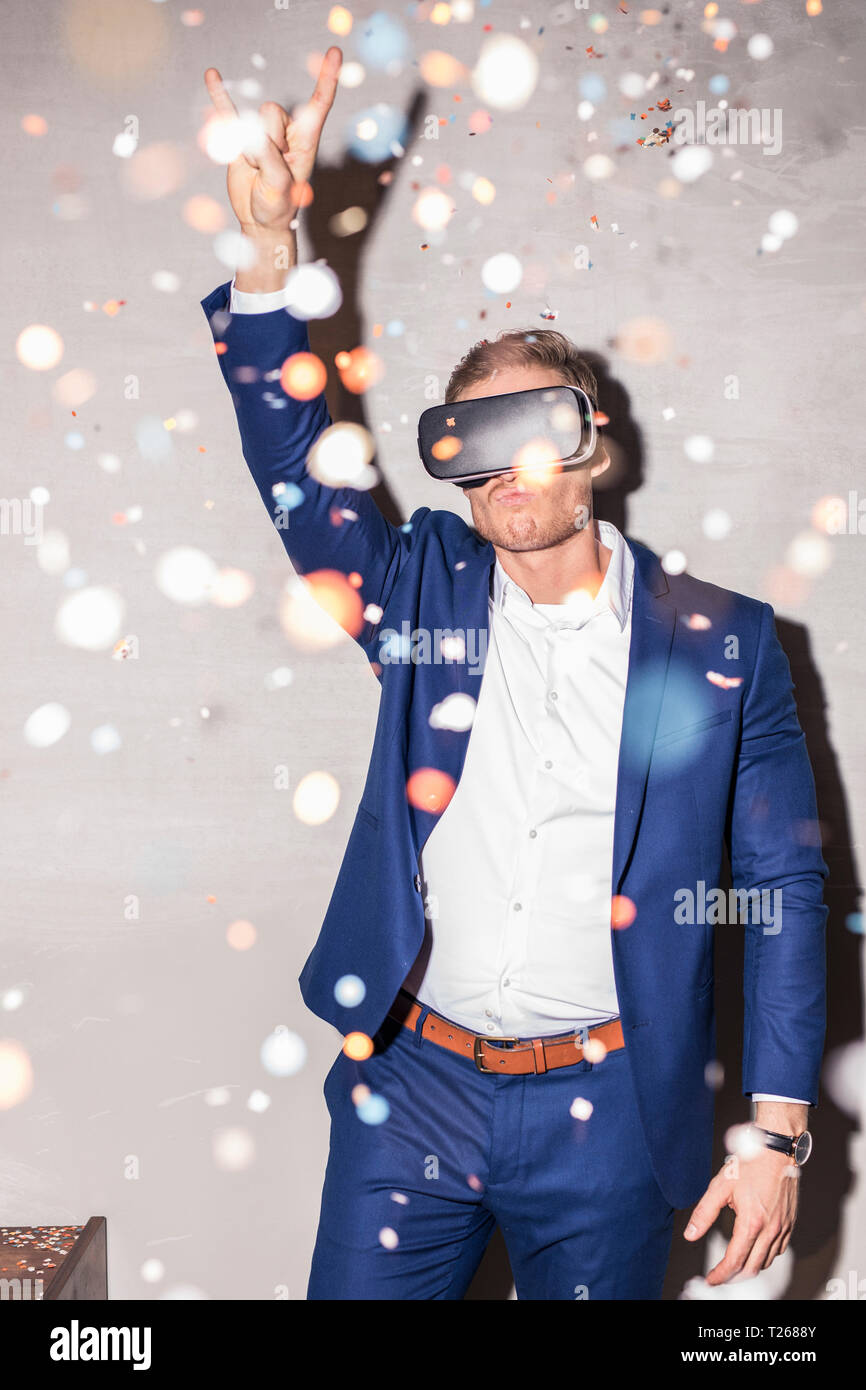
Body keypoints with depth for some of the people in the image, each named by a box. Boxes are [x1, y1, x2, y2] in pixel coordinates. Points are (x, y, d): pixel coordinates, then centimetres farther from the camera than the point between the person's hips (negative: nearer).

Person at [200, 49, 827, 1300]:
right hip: (411, 1084, 2)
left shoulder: (721, 643, -4)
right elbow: (294, 469, -9)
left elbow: (782, 892, -2)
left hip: (605, 1114, -1)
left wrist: (777, 1132, -5)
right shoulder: (426, 589, 2)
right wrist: (270, 240, -21)